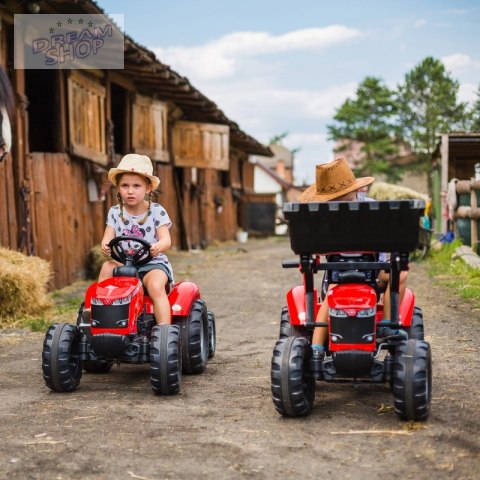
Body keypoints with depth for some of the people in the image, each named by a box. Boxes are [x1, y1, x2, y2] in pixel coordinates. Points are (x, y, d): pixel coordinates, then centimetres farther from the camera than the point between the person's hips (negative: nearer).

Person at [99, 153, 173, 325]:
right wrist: (105, 246, -29)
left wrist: (158, 247, -38)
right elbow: (108, 238, -3)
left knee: (156, 286, -32)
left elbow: (166, 240, -13)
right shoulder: (115, 212, 6)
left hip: (152, 263, -4)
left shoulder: (156, 211, -3)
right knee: (107, 266, -25)